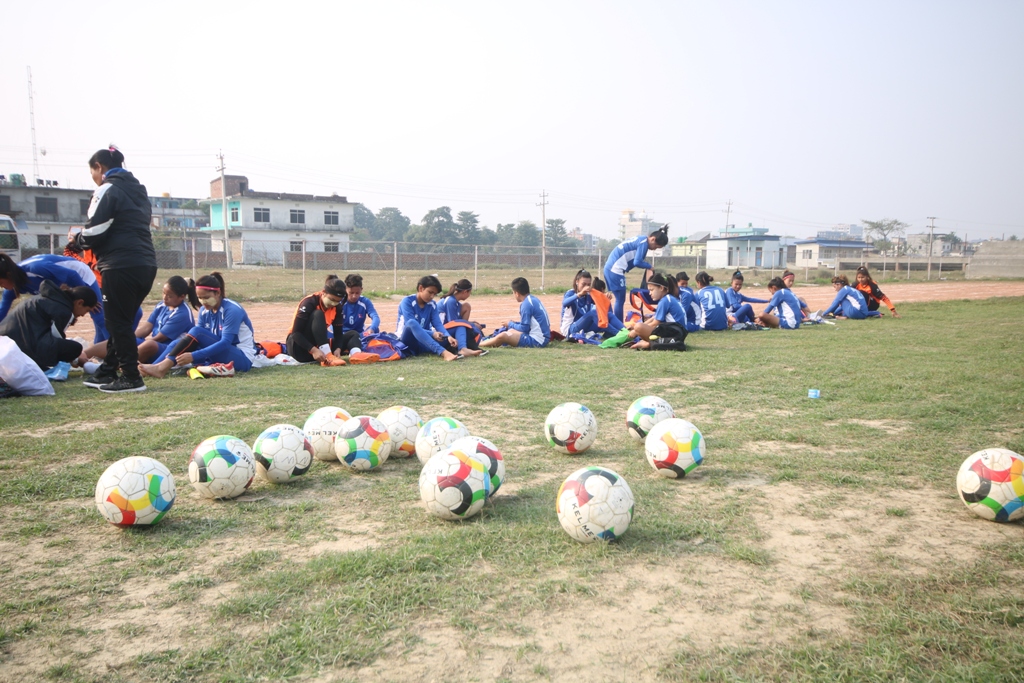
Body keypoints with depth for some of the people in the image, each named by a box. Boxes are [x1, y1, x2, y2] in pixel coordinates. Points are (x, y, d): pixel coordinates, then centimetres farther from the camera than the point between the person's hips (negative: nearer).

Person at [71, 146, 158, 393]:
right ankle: (108, 372, 24)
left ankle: (131, 377, 0)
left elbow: (94, 231, -11)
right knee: (122, 321, 16)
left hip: (121, 266, -8)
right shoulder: (138, 191, 20)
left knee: (118, 322, -1)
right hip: (146, 264, 9)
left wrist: (76, 243, 10)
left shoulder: (107, 190, -6)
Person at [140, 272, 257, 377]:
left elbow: (225, 343, -24)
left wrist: (194, 356, -31)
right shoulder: (204, 311, 6)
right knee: (176, 344, -8)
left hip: (243, 358, -7)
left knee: (197, 331, -24)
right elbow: (199, 341, 6)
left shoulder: (232, 310, -16)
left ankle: (163, 367, -32)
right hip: (219, 355, 7)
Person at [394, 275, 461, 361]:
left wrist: (448, 336, -26)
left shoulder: (432, 304, 6)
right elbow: (411, 324, -20)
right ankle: (443, 353, -55)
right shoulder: (407, 301, -10)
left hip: (422, 343, 6)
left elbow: (438, 324, -5)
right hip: (407, 341, -6)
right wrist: (432, 334, -32)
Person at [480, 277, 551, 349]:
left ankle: (478, 344, 1)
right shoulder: (534, 299, 12)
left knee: (503, 336, -15)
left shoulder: (526, 304, -16)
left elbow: (524, 328, -14)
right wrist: (514, 323, 15)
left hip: (537, 341, -10)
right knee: (511, 331, 25)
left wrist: (511, 324, 2)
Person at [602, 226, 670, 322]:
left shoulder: (640, 239, 18)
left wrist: (647, 266, 8)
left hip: (610, 267, 9)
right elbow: (637, 262, -18)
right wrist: (650, 266, -2)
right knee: (620, 300, -4)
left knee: (619, 299, 14)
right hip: (615, 269, -9)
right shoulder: (644, 243, -11)